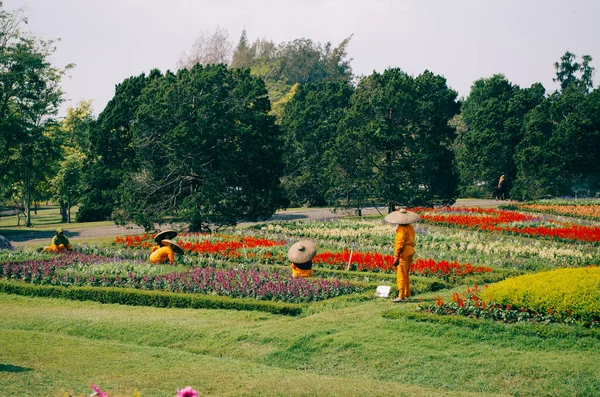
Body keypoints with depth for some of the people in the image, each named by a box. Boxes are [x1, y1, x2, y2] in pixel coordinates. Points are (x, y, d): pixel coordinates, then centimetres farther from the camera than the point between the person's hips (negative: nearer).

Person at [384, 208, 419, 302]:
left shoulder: (402, 229, -16)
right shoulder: (410, 228, 11)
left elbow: (400, 244, -19)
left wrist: (396, 257, -19)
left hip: (403, 254, -9)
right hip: (410, 252, 9)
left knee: (401, 276, -5)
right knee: (406, 275, 18)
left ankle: (401, 296, -5)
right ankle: (406, 295, 24)